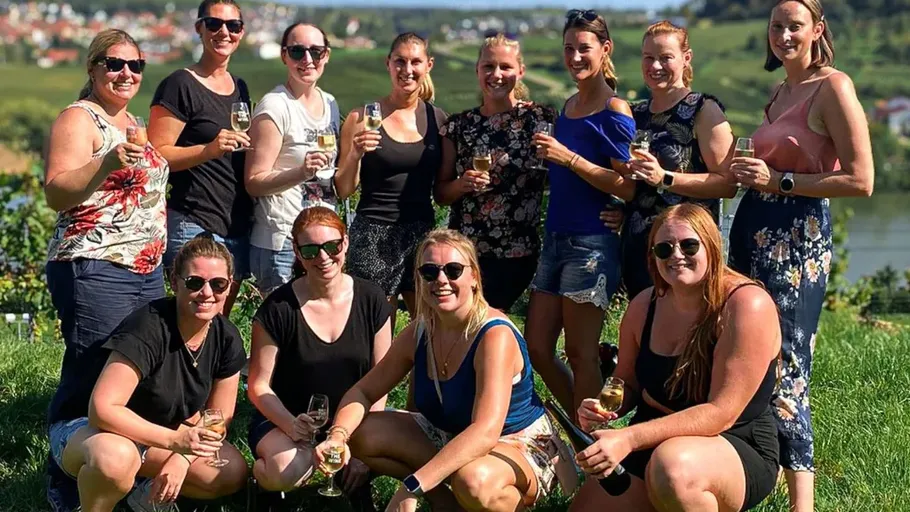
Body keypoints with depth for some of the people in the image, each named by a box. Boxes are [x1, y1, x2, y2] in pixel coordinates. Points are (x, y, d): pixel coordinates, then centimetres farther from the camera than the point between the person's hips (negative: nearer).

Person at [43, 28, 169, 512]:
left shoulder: (132, 122, 18)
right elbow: (57, 192, -18)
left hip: (147, 272, 9)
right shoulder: (78, 119, -7)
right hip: (94, 273, -9)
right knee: (91, 382, -9)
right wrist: (107, 164, -33)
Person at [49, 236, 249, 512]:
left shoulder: (227, 339, -9)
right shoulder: (149, 328, -30)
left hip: (155, 436, 7)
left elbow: (219, 418, 0)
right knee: (115, 457, -41)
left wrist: (182, 458, -17)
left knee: (234, 473, -11)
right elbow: (102, 410, -35)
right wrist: (174, 440, -36)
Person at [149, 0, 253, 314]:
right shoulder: (180, 86, -6)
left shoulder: (239, 88, 17)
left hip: (238, 227, 8)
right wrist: (209, 150, -25)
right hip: (194, 226, -8)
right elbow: (156, 155, -13)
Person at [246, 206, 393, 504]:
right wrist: (293, 426, -25)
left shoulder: (371, 301, -1)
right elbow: (259, 386, -6)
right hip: (284, 421, -3)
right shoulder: (278, 309, -10)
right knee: (286, 473, -36)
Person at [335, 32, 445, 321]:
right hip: (373, 236, -3)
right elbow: (343, 190, 0)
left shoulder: (437, 119, 8)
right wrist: (355, 154, -16)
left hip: (423, 233, 3)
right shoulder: (364, 118, -2)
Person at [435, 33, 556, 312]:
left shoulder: (542, 119, -2)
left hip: (515, 255, -2)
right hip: (462, 249, 3)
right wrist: (462, 184, -10)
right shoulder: (458, 125, 6)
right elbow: (440, 194, 8)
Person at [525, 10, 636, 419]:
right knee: (537, 348, 10)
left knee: (580, 354, -2)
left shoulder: (614, 111, -10)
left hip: (592, 242, -8)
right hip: (556, 238, 9)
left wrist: (568, 158, -22)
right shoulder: (569, 106, 14)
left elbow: (626, 187, -17)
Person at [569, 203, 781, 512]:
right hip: (651, 445, 7)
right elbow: (627, 386, 14)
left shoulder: (747, 305, -19)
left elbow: (721, 413, -24)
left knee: (674, 465, -39)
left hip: (739, 453, -6)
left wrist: (628, 439, -32)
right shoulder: (644, 306, 1)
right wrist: (602, 409, -13)